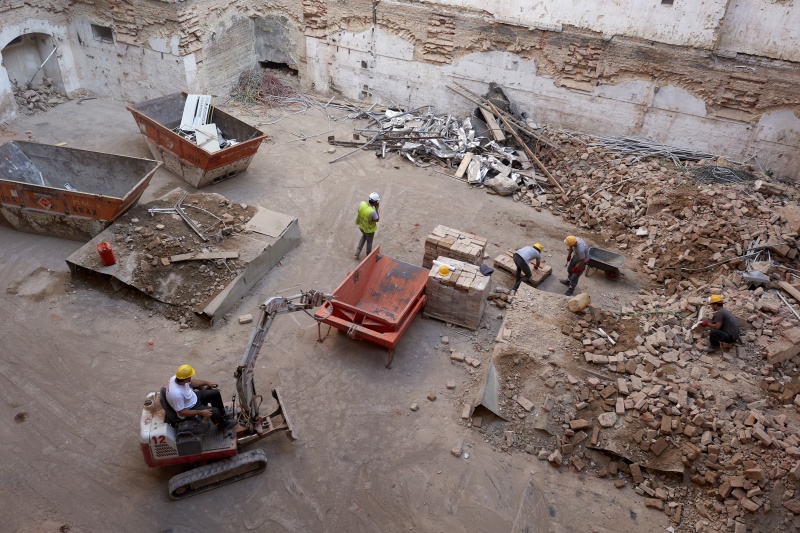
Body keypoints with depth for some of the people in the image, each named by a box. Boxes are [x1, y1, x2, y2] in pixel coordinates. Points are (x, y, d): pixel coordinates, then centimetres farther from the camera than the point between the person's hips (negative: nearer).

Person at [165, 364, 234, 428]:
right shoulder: (176, 394, -40)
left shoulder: (176, 378, -16)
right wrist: (201, 412, -27)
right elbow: (181, 412, -30)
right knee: (214, 411, -18)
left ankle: (223, 416, 28)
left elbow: (191, 382, 7)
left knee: (215, 393, 8)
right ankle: (223, 424, 15)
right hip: (190, 409, -8)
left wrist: (206, 383, 5)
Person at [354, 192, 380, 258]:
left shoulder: (362, 203, -23)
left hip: (361, 225, 6)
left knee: (364, 236, 36)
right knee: (369, 241, 23)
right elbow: (377, 220, -21)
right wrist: (377, 209, -24)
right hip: (369, 229, -6)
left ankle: (357, 253, 37)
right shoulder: (372, 212, -41)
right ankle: (368, 255, 50)